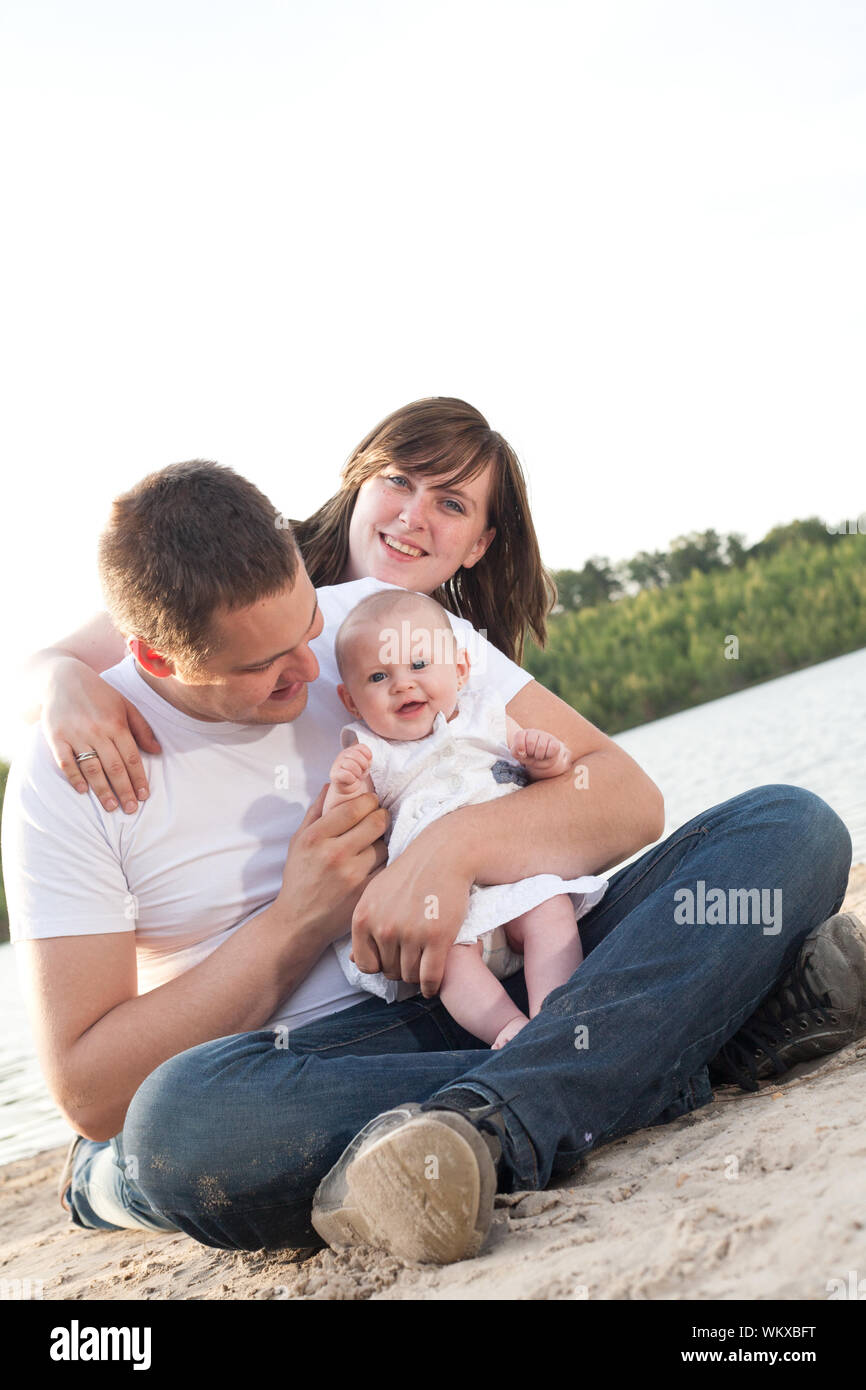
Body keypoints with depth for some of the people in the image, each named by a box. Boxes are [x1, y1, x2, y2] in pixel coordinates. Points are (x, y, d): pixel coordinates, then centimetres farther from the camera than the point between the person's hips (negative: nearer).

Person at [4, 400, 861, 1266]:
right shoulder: (70, 774, -5)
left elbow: (631, 797, -3)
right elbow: (88, 1092, -8)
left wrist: (458, 845, -22)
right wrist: (298, 920, -13)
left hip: (472, 1003, 3)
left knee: (793, 829, -13)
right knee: (179, 1118, -41)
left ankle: (483, 1126, -35)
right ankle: (711, 1031, -33)